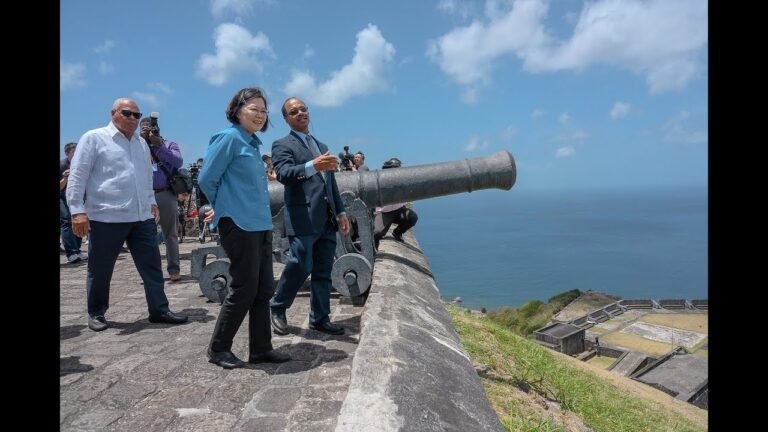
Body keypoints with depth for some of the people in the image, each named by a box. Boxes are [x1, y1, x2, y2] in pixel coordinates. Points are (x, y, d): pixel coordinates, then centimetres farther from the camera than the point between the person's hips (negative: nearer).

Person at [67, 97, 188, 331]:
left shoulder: (141, 142, 17)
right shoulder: (94, 138, -2)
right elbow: (77, 177, -6)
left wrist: (151, 201, 20)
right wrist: (77, 210, -11)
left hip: (142, 217, 5)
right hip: (107, 217, -5)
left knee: (152, 265, 3)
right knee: (100, 270, 8)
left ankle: (159, 310, 10)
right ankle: (96, 313, 24)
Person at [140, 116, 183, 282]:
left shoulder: (169, 144, 10)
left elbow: (178, 162, -8)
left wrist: (159, 146, -12)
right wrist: (142, 139, -9)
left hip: (166, 194, -2)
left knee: (170, 234, 1)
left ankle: (174, 269, 7)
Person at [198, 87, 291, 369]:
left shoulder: (253, 143, 16)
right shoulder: (229, 137, -8)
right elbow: (206, 179, -9)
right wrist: (224, 207, 4)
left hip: (261, 223, 8)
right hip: (239, 224, -8)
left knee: (263, 289, 9)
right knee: (244, 288, -3)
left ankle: (260, 348, 19)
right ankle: (218, 349, 14)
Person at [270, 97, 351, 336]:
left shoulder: (322, 146, 24)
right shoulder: (282, 145, 2)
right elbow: (284, 173, -18)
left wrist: (341, 211, 16)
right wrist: (313, 166, -34)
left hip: (327, 219, 7)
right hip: (302, 218, -6)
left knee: (323, 271, 8)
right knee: (300, 266, -8)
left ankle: (320, 318, 18)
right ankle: (278, 308, 17)